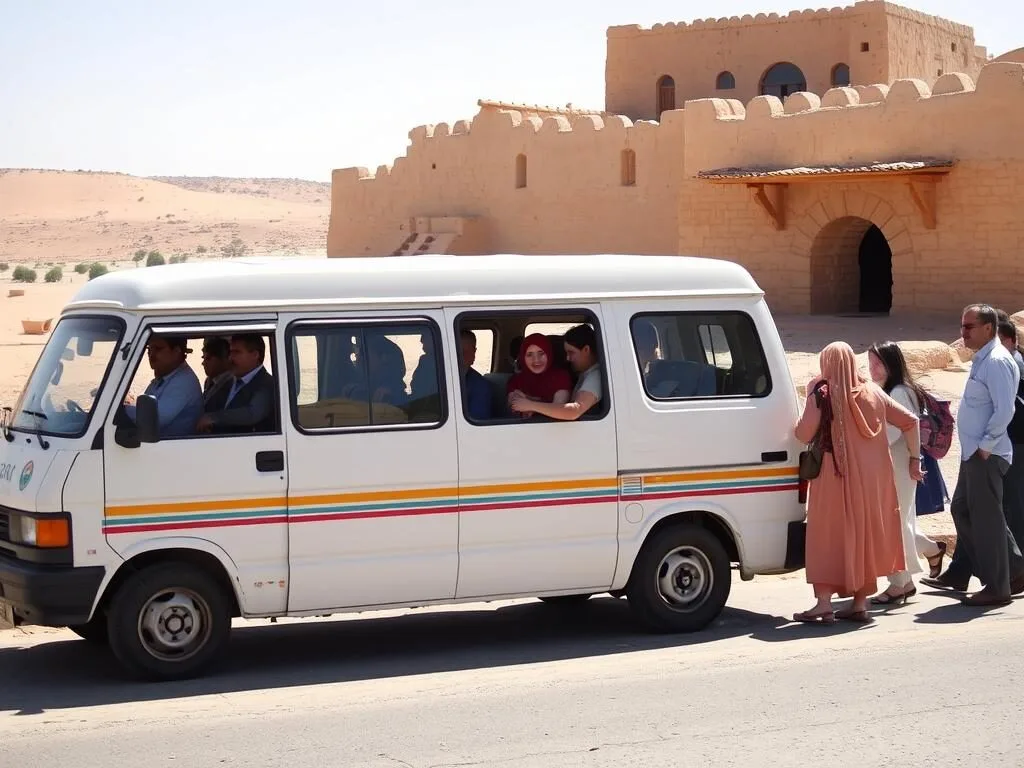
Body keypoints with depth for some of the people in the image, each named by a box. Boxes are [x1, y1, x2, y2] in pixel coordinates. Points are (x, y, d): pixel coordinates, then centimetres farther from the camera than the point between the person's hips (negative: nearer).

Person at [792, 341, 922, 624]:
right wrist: (914, 458, 15)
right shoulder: (873, 392, 8)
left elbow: (803, 434, -10)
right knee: (866, 535, 12)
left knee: (829, 536, 0)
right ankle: (860, 603, 15)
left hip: (837, 477, -5)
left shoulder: (821, 393, -8)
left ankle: (824, 603, -6)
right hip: (873, 479, 5)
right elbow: (910, 421, 11)